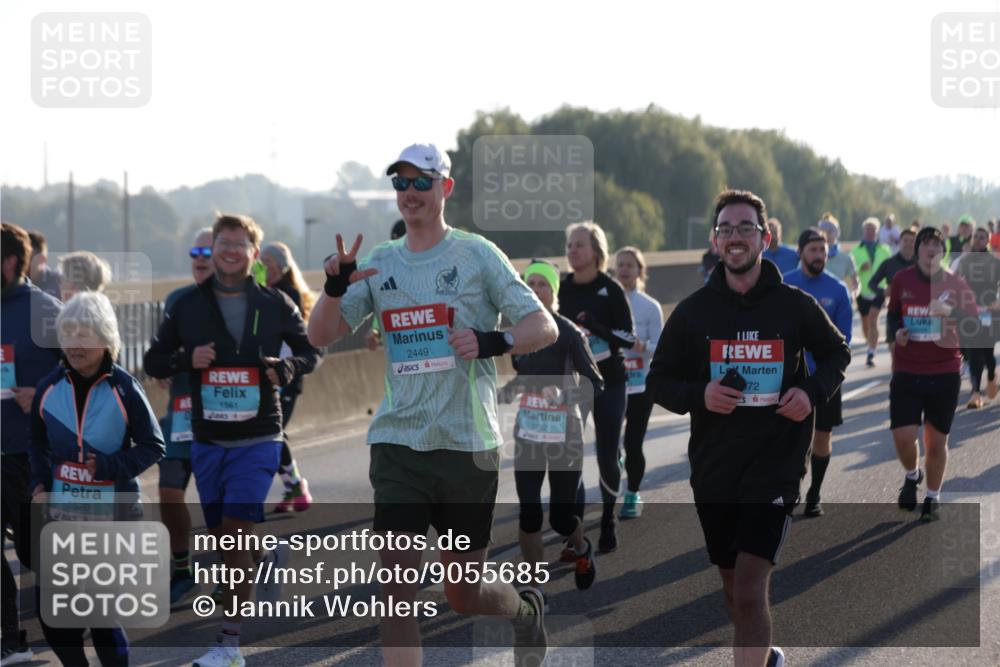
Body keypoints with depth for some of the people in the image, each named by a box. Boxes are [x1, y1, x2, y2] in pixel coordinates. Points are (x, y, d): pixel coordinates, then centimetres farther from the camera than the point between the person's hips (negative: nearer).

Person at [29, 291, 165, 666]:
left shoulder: (123, 389, -8)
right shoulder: (49, 388, 2)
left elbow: (153, 446, -3)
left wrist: (110, 466, -15)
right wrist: (40, 481, 3)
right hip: (61, 512, 4)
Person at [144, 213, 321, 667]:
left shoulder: (275, 305, 1)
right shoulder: (188, 306, 3)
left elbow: (310, 351, 12)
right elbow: (153, 361, 8)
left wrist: (287, 366, -10)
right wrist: (187, 359, -13)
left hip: (258, 438, -3)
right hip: (207, 439, 3)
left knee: (235, 534, -13)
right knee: (222, 538, 9)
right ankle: (269, 556, 44)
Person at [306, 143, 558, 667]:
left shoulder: (477, 254, 0)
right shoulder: (380, 263, 9)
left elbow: (544, 328, -3)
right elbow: (321, 336, 8)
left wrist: (492, 342, -22)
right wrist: (335, 286, -11)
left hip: (469, 443, -2)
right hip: (399, 442, 2)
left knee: (463, 595, 7)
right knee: (397, 586, -9)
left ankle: (526, 608, 41)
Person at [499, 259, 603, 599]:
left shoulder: (567, 332, -12)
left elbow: (596, 384, -12)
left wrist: (564, 395, -27)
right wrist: (503, 393, 3)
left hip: (564, 433, -4)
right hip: (528, 431, 4)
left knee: (561, 517, 1)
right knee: (528, 514, -3)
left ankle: (582, 549, 36)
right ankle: (536, 590, 8)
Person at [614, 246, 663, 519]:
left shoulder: (650, 307, -1)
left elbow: (660, 347, -4)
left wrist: (642, 346, -23)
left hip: (640, 385, -2)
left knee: (633, 444, -3)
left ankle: (633, 496, 14)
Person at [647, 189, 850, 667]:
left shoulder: (795, 306, -3)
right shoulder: (693, 311, 0)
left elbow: (837, 355, 14)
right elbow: (657, 381, 7)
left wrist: (812, 390, -7)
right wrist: (698, 395, -15)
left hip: (775, 464, -3)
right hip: (713, 467, 3)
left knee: (749, 591, -16)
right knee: (733, 588, 17)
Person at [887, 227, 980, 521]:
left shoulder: (956, 284, -3)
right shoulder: (902, 280, 1)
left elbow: (974, 323, -7)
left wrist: (951, 312, -26)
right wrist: (897, 331, -6)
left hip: (944, 373, -1)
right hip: (906, 372, 1)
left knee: (937, 441, 6)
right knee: (903, 437, -8)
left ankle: (933, 498, 26)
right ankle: (912, 475, 25)